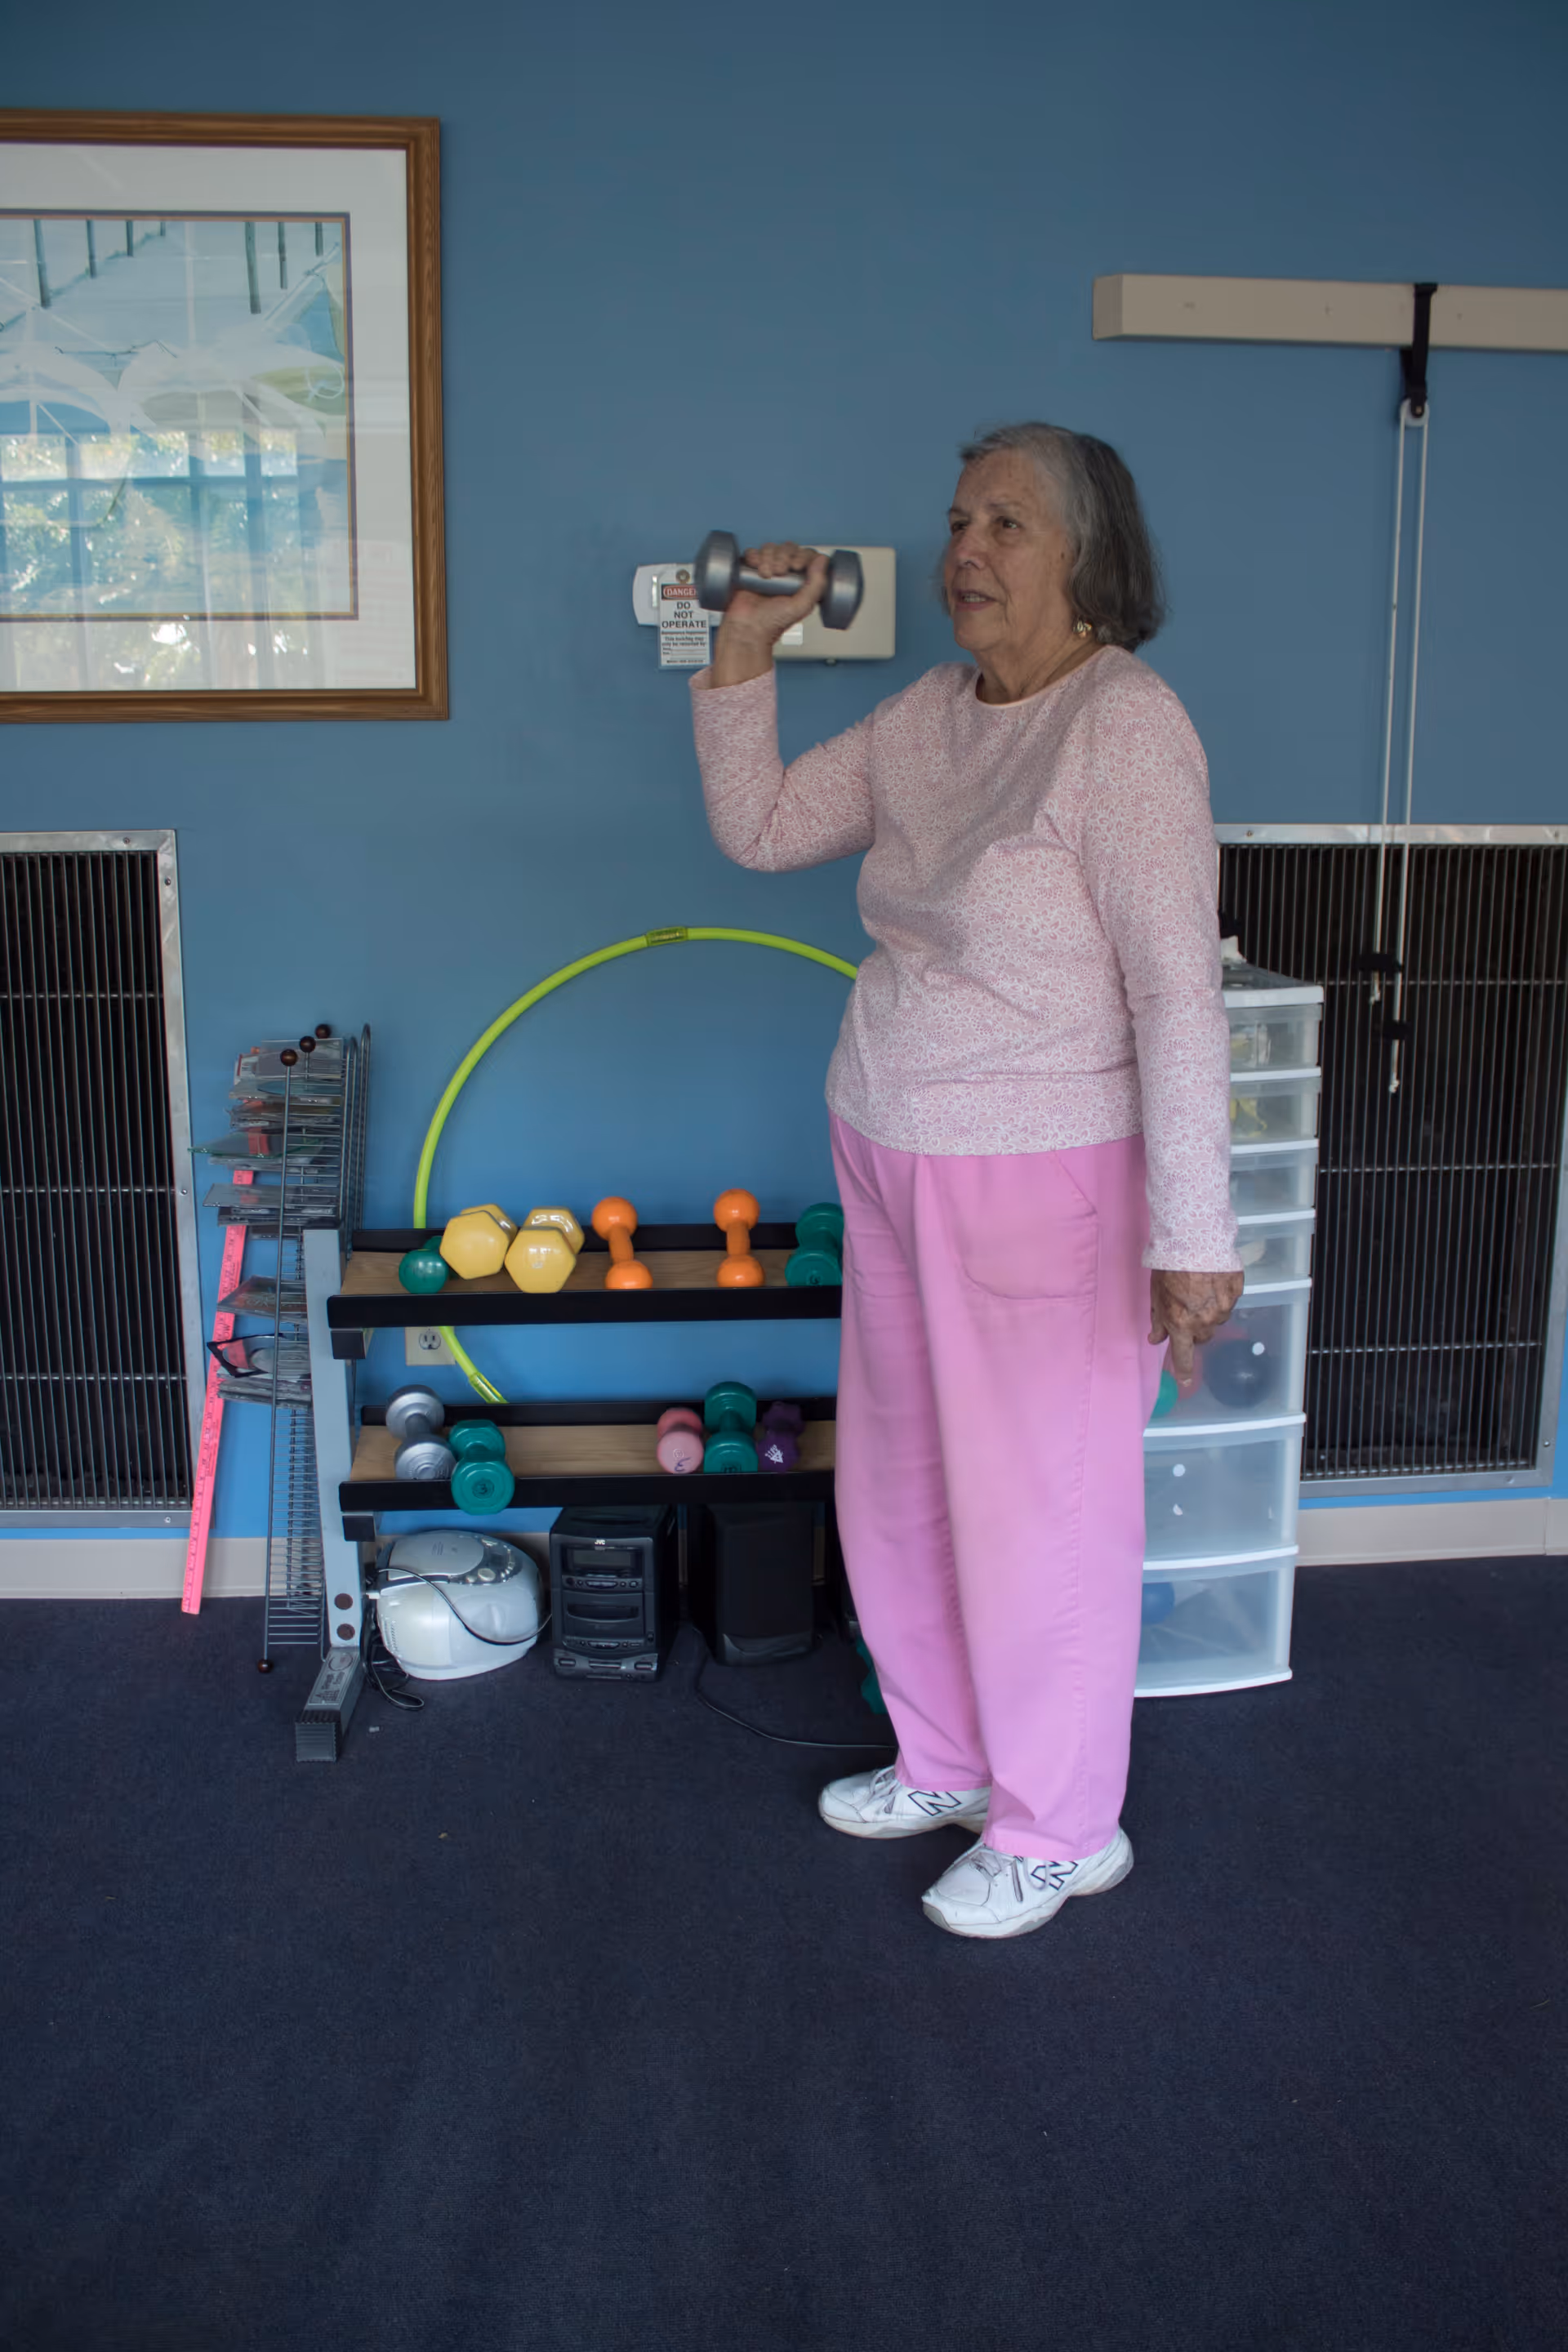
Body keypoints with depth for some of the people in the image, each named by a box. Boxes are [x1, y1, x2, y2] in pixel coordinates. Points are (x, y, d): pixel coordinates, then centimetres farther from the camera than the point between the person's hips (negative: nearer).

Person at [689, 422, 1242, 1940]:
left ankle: (1060, 1830, 28)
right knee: (899, 1486, 19)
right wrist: (744, 652, 3)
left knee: (1039, 1505, 6)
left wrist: (1191, 1237, -23)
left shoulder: (1126, 727, -17)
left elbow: (1177, 993, -21)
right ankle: (945, 1761, 41)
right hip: (891, 1162, 8)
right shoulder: (927, 717, 7)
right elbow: (758, 829, 14)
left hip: (1047, 1184, -8)